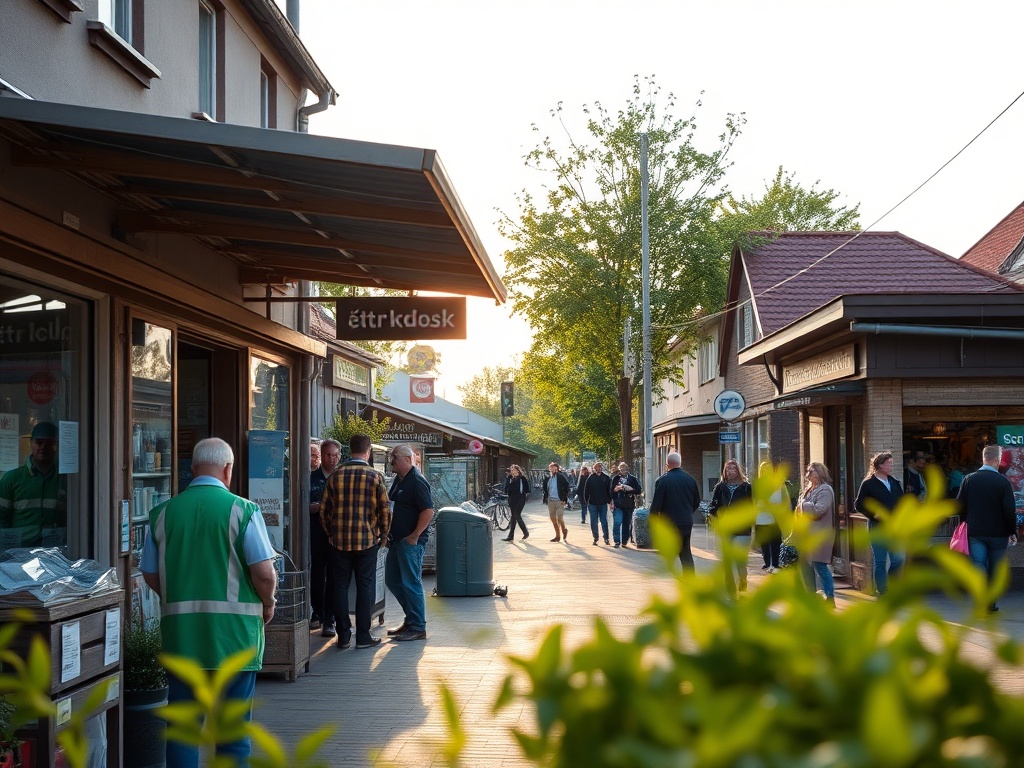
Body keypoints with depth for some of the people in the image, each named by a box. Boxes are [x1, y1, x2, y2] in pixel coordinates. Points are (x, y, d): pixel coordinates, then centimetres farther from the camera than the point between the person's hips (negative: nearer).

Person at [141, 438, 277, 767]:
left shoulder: (164, 512, 3)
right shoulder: (242, 510, -8)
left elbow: (150, 575, 8)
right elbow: (264, 573, -12)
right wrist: (267, 605, 7)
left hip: (179, 630, 3)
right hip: (233, 629, -3)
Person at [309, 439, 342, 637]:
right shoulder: (310, 478, 8)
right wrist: (311, 508, -12)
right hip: (315, 536, 2)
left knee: (333, 578, -1)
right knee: (316, 576, 9)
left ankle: (329, 620, 3)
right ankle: (317, 615, 22)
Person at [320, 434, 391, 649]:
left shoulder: (336, 476, 2)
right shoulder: (375, 476, -5)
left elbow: (324, 509, 4)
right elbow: (385, 510, -5)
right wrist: (383, 535, 9)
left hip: (339, 540, 2)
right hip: (367, 541, -2)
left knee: (340, 586, 8)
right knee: (365, 587, 5)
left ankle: (344, 635, 11)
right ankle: (363, 636, 7)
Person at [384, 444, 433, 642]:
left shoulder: (417, 481, -15)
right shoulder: (399, 479, 14)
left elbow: (428, 510, -22)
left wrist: (415, 535, -21)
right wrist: (389, 531, 15)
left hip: (411, 541, -10)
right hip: (397, 539, 10)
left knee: (411, 583, -5)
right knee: (392, 580, 15)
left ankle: (418, 628, 4)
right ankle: (411, 619, 26)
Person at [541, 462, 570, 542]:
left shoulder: (561, 477, -9)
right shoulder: (548, 479, 8)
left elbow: (567, 488, -11)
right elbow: (545, 489, 20)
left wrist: (565, 500, -15)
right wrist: (546, 499, 9)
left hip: (559, 501, -6)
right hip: (550, 501, 6)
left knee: (560, 518, -11)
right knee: (553, 518, 8)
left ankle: (564, 530, 18)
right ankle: (558, 536, 20)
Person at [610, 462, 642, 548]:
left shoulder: (633, 479, 6)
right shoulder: (615, 478, 7)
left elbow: (639, 490, 0)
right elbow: (611, 491, 8)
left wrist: (630, 489, -12)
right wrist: (616, 489, -10)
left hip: (629, 505, 1)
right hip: (618, 504, -1)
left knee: (627, 524, 6)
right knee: (617, 522, -13)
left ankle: (624, 542, 17)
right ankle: (617, 541, -6)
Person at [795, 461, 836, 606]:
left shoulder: (825, 490, -11)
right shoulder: (809, 489, 17)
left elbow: (818, 510, -23)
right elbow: (801, 508, 25)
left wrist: (803, 505, -10)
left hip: (819, 534, -10)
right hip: (807, 534, 10)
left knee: (819, 565, -11)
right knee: (805, 564, 13)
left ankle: (830, 598, -7)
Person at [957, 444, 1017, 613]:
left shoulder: (969, 479, -1)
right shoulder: (1003, 482, -10)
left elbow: (960, 505, 4)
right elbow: (1010, 511, -11)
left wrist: (965, 526, 17)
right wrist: (1012, 532, 0)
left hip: (975, 532, 2)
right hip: (998, 534, -1)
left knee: (978, 565, 0)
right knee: (994, 570, 11)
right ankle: (990, 604, 17)